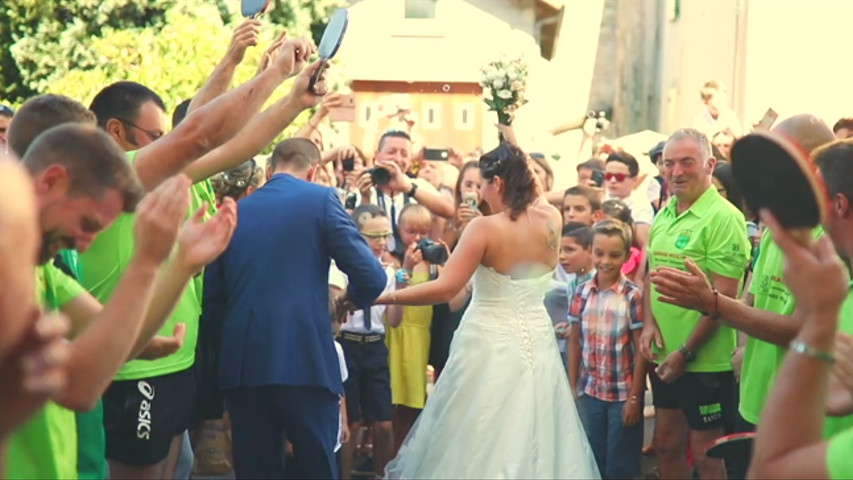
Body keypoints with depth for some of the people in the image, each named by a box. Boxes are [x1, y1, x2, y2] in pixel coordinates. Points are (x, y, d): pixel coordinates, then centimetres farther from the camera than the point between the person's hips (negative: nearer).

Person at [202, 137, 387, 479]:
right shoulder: (320, 199, 2)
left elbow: (211, 300, 14)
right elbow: (372, 278, -5)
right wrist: (353, 298, 16)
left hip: (242, 365, 4)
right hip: (306, 360, -4)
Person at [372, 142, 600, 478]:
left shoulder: (485, 228, -15)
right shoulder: (551, 221, -1)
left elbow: (445, 289, -21)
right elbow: (535, 195, 25)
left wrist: (381, 297, -15)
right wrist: (517, 160, 27)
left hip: (489, 345, -5)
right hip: (536, 343, 6)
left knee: (479, 440, 5)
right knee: (532, 438, 15)